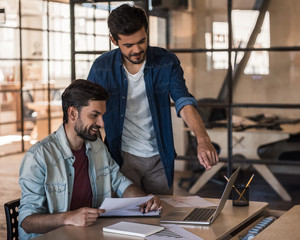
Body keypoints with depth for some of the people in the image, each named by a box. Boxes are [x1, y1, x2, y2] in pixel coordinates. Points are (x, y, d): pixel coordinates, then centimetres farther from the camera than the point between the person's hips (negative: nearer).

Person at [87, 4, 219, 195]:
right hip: (123, 157, -1)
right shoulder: (102, 67, -9)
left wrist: (203, 139, -36)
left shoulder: (167, 62, -9)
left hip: (160, 158, 1)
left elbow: (184, 102, -19)